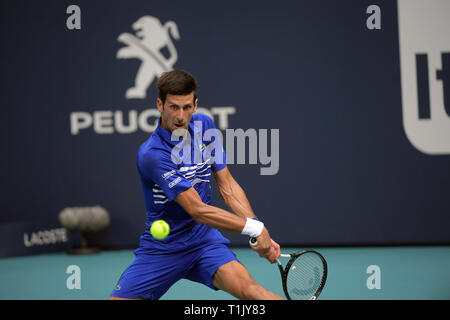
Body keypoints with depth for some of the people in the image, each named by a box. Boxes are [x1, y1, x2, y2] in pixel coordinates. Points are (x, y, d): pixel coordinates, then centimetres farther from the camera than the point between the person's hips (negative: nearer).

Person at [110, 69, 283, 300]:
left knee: (247, 288, -22)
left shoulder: (204, 126, 0)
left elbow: (227, 186, 4)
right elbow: (197, 210, -24)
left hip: (204, 240, 3)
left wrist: (260, 232, -7)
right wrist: (253, 228, -20)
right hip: (160, 250, -3)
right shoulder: (151, 154, -23)